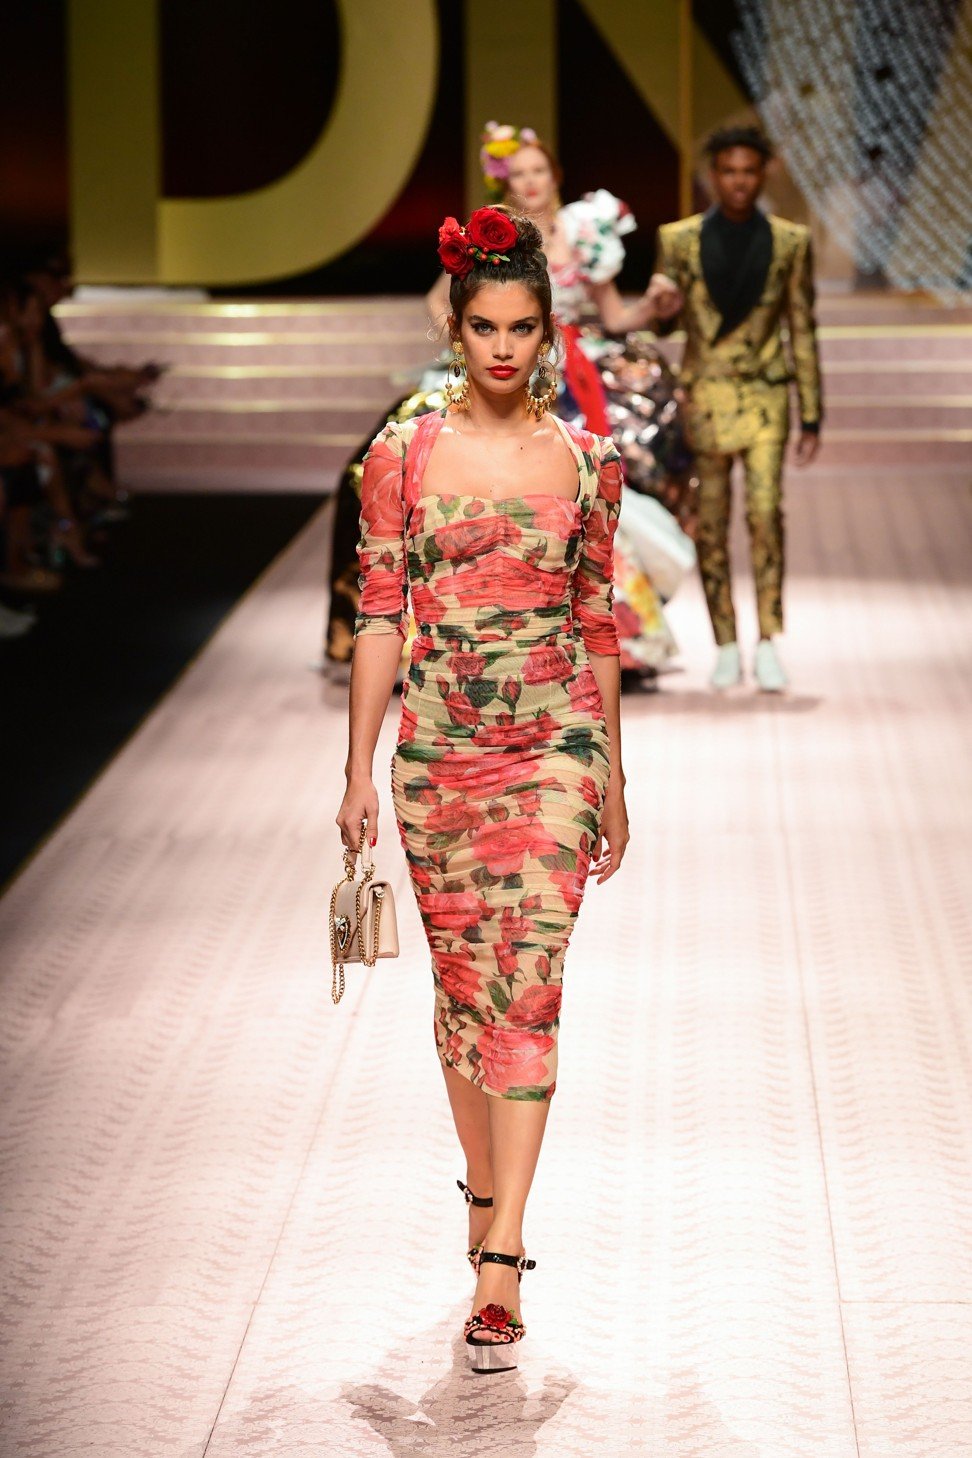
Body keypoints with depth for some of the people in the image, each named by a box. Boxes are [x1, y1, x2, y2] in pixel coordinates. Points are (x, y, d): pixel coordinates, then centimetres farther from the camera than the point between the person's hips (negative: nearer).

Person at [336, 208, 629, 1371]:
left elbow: (598, 625, 8)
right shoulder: (403, 455, 1)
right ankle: (488, 1198, 31)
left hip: (553, 749, -1)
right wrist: (358, 771, -2)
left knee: (525, 986, -10)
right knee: (461, 982, 11)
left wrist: (612, 778, 10)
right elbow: (378, 616, 1)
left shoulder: (585, 461, 3)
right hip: (438, 749, 1)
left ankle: (498, 1260, -12)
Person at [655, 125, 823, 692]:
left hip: (765, 395, -1)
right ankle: (727, 650, 11)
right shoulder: (679, 240, 4)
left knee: (766, 513, -15)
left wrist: (812, 416, 5)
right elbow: (662, 318, 12)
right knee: (712, 524, 3)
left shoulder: (791, 242, 4)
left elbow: (802, 331, 6)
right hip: (702, 396, 1)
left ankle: (768, 645, -11)